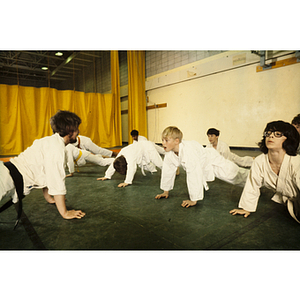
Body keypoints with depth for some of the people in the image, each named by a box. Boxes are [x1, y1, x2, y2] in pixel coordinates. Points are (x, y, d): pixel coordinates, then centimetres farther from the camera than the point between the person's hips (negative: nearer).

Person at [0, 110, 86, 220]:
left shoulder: (49, 141, 16)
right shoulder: (57, 146, -15)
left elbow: (45, 172, 27)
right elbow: (56, 180, -17)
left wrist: (49, 198, 36)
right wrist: (64, 213, -9)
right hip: (10, 180, -10)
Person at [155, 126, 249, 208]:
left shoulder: (188, 151, -46)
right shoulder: (169, 153, -20)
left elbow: (194, 176, -45)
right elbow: (167, 171, -8)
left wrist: (193, 200, -39)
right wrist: (166, 192, -2)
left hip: (213, 161, -6)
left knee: (237, 177, 8)